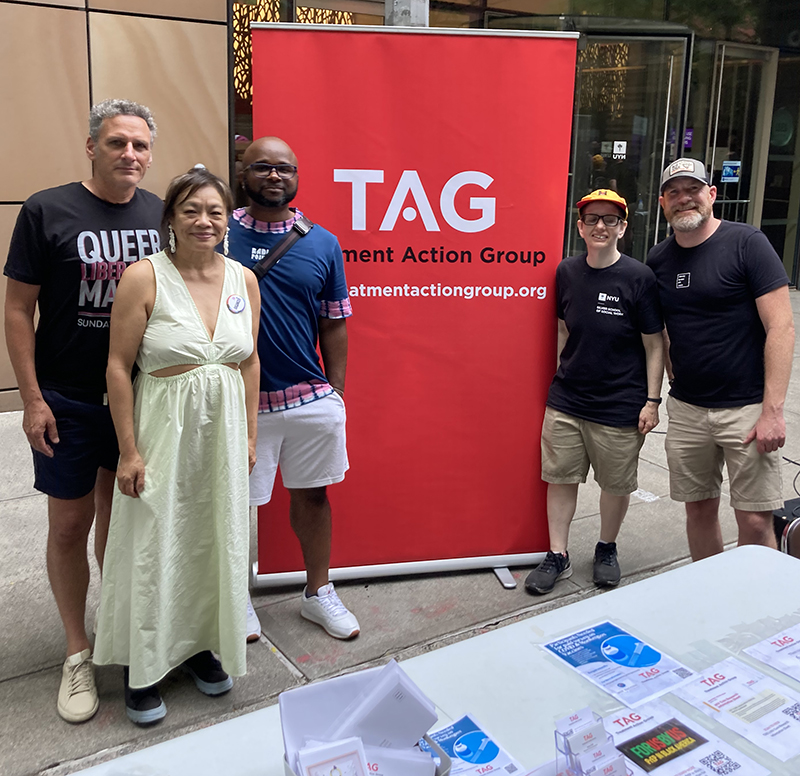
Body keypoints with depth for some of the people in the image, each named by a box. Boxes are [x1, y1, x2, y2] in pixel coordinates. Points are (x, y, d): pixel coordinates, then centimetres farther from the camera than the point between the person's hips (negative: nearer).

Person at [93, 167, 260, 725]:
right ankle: (144, 667, 26)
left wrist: (249, 435, 7)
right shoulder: (146, 277, -12)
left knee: (215, 540, 14)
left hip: (223, 428, 4)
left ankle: (201, 644, 36)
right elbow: (118, 367, -10)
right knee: (154, 545, 6)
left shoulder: (243, 279, 2)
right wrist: (129, 450, -12)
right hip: (164, 426, -4)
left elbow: (250, 361, 9)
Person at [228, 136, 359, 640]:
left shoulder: (323, 244, 4)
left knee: (312, 493, 14)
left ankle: (318, 593, 32)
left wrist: (336, 392, 5)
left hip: (311, 398, 2)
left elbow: (334, 327, 8)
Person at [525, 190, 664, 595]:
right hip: (565, 401, 3)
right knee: (560, 477, 9)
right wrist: (561, 376, 13)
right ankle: (557, 556, 24)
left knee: (616, 484, 12)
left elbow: (653, 344, -7)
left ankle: (607, 548, 36)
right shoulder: (567, 272, 1)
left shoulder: (639, 278, -11)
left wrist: (652, 400, -8)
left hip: (620, 408, -3)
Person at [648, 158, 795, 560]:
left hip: (746, 407, -4)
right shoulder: (658, 259, 7)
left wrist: (772, 411, -17)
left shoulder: (746, 243, -7)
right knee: (699, 509, 12)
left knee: (755, 520, -3)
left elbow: (781, 326, -12)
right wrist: (676, 380, 8)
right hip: (686, 409, 4)